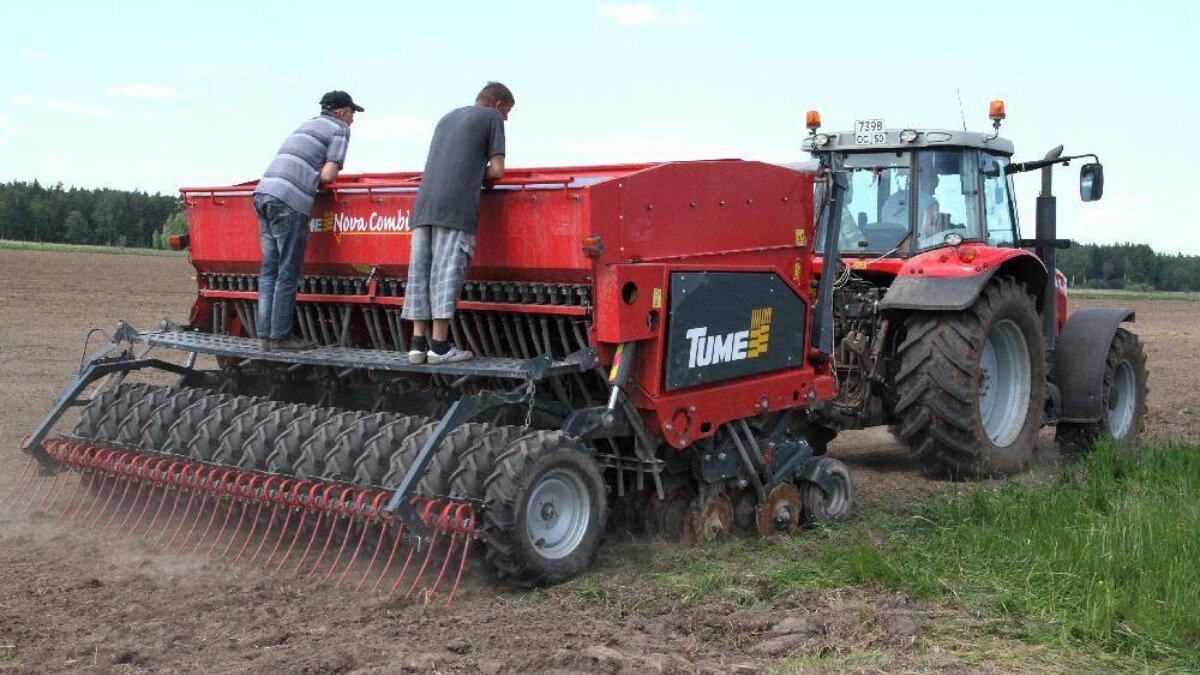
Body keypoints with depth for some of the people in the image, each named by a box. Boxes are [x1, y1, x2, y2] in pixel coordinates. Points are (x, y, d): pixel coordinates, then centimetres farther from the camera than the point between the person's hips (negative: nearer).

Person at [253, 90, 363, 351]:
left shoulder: (307, 125, 30)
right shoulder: (340, 129, 6)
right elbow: (328, 175, -4)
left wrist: (314, 175, 20)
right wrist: (323, 176, 16)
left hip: (263, 193, 8)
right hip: (288, 202, -8)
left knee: (269, 270, 8)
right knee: (288, 273, -3)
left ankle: (265, 335, 8)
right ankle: (280, 337, -2)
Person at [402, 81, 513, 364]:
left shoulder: (447, 118, 28)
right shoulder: (492, 117, 9)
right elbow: (496, 170, 3)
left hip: (423, 203, 6)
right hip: (456, 207, -6)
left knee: (419, 270, 3)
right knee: (447, 271, -8)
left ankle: (418, 342, 1)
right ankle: (440, 345, -11)